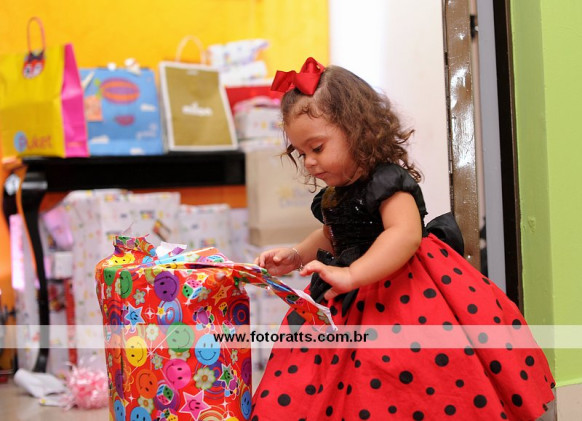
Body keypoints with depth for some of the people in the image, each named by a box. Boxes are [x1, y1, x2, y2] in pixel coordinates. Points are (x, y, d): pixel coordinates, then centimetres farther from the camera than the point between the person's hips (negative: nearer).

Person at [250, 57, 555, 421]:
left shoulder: (387, 180, -17)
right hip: (358, 302, 9)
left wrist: (351, 275, -42)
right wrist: (297, 256, 12)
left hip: (399, 292, -9)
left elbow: (405, 233, -34)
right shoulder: (333, 194, 11)